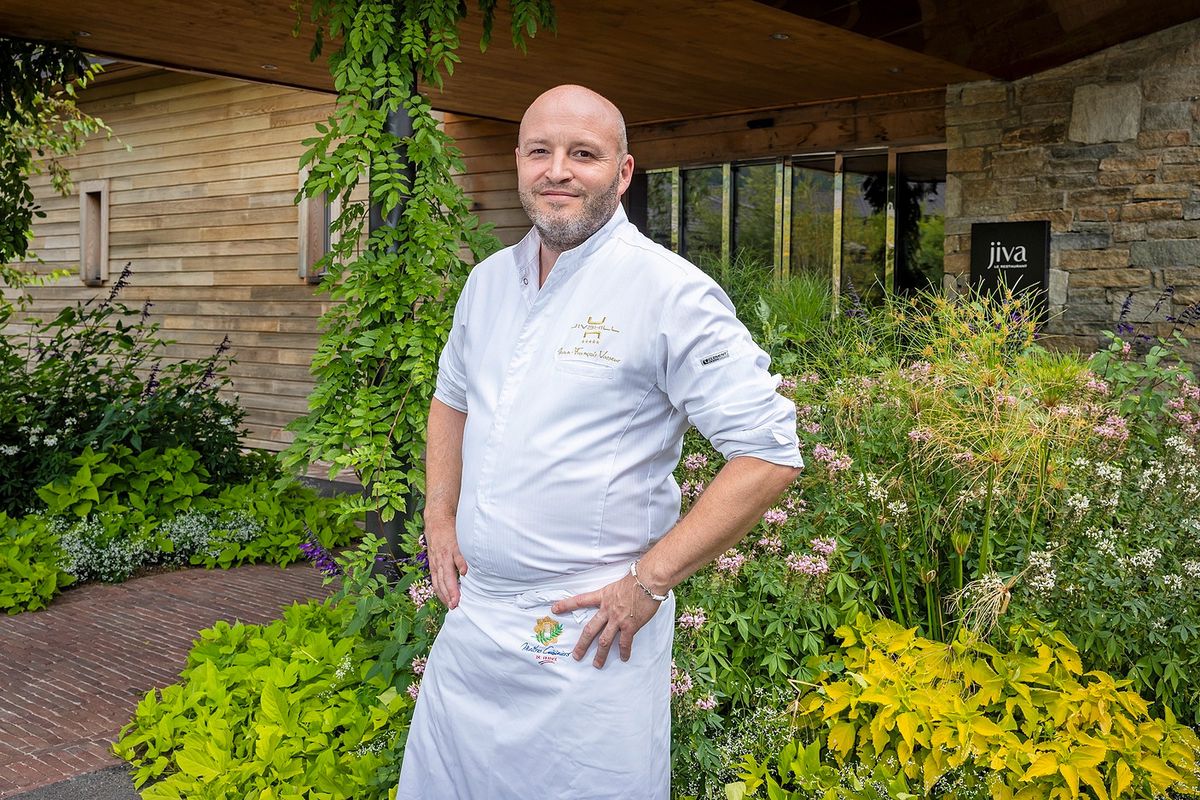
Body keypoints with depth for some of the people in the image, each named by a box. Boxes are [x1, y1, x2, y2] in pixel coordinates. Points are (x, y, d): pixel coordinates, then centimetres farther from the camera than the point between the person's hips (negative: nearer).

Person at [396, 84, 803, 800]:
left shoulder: (670, 292, -14)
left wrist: (649, 581, -17)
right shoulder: (489, 280, 7)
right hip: (471, 616, 6)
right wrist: (440, 519, 10)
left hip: (591, 634, -6)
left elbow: (770, 453, -17)